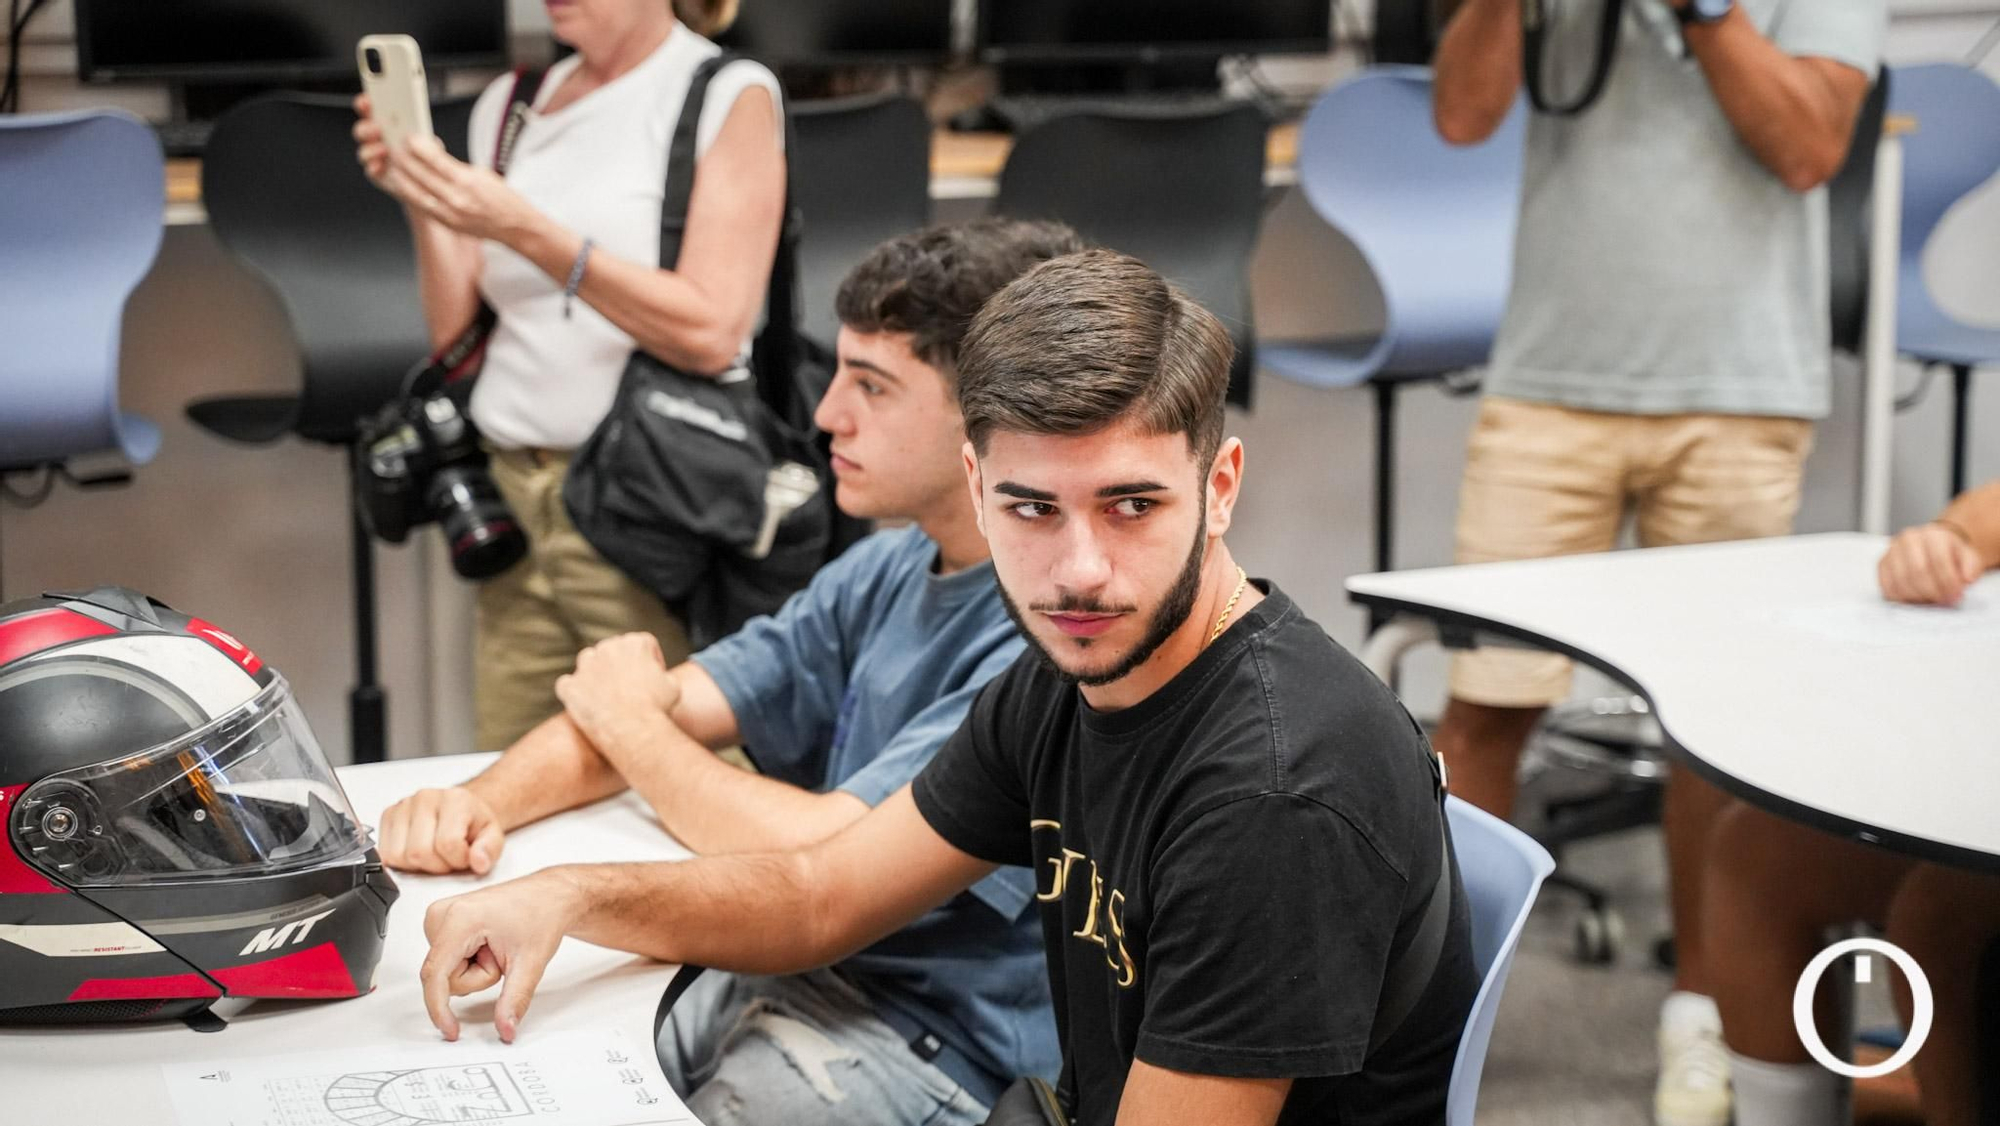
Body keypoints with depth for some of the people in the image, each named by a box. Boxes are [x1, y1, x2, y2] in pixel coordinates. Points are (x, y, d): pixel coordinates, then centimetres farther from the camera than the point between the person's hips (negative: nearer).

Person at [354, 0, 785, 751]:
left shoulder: (730, 97, -1)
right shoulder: (508, 104, 14)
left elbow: (712, 333, -13)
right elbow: (458, 336, 14)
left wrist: (526, 230, -17)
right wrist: (421, 207, -1)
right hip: (512, 505, 5)